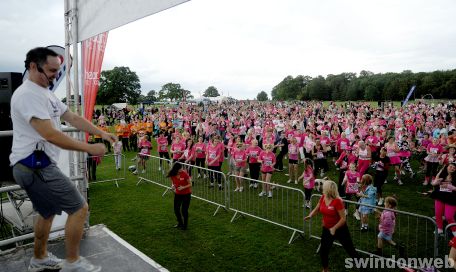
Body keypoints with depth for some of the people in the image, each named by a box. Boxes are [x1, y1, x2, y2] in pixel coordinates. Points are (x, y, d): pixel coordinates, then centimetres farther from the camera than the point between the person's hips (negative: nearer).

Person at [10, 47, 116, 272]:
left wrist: (101, 133, 1)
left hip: (35, 166, 10)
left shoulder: (46, 94, 14)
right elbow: (50, 135, -26)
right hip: (35, 166, -10)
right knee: (79, 208, -6)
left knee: (48, 211, 24)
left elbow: (73, 118, 13)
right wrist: (89, 148, -21)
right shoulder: (28, 95, -19)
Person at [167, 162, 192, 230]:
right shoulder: (172, 175, -10)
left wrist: (183, 187, -26)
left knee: (184, 210, 2)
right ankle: (180, 223, 36)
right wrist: (173, 186, -13)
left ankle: (185, 225, 24)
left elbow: (190, 184, -12)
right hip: (177, 194, 4)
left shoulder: (184, 173, -21)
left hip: (186, 194, -4)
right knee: (176, 209, 10)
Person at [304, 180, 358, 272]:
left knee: (350, 249, 10)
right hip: (327, 229, 6)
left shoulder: (337, 201, -25)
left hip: (340, 229, -5)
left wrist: (334, 228, -29)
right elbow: (316, 209, 7)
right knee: (323, 251, 11)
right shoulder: (323, 198, -7)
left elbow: (343, 218, -23)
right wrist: (310, 215, -12)